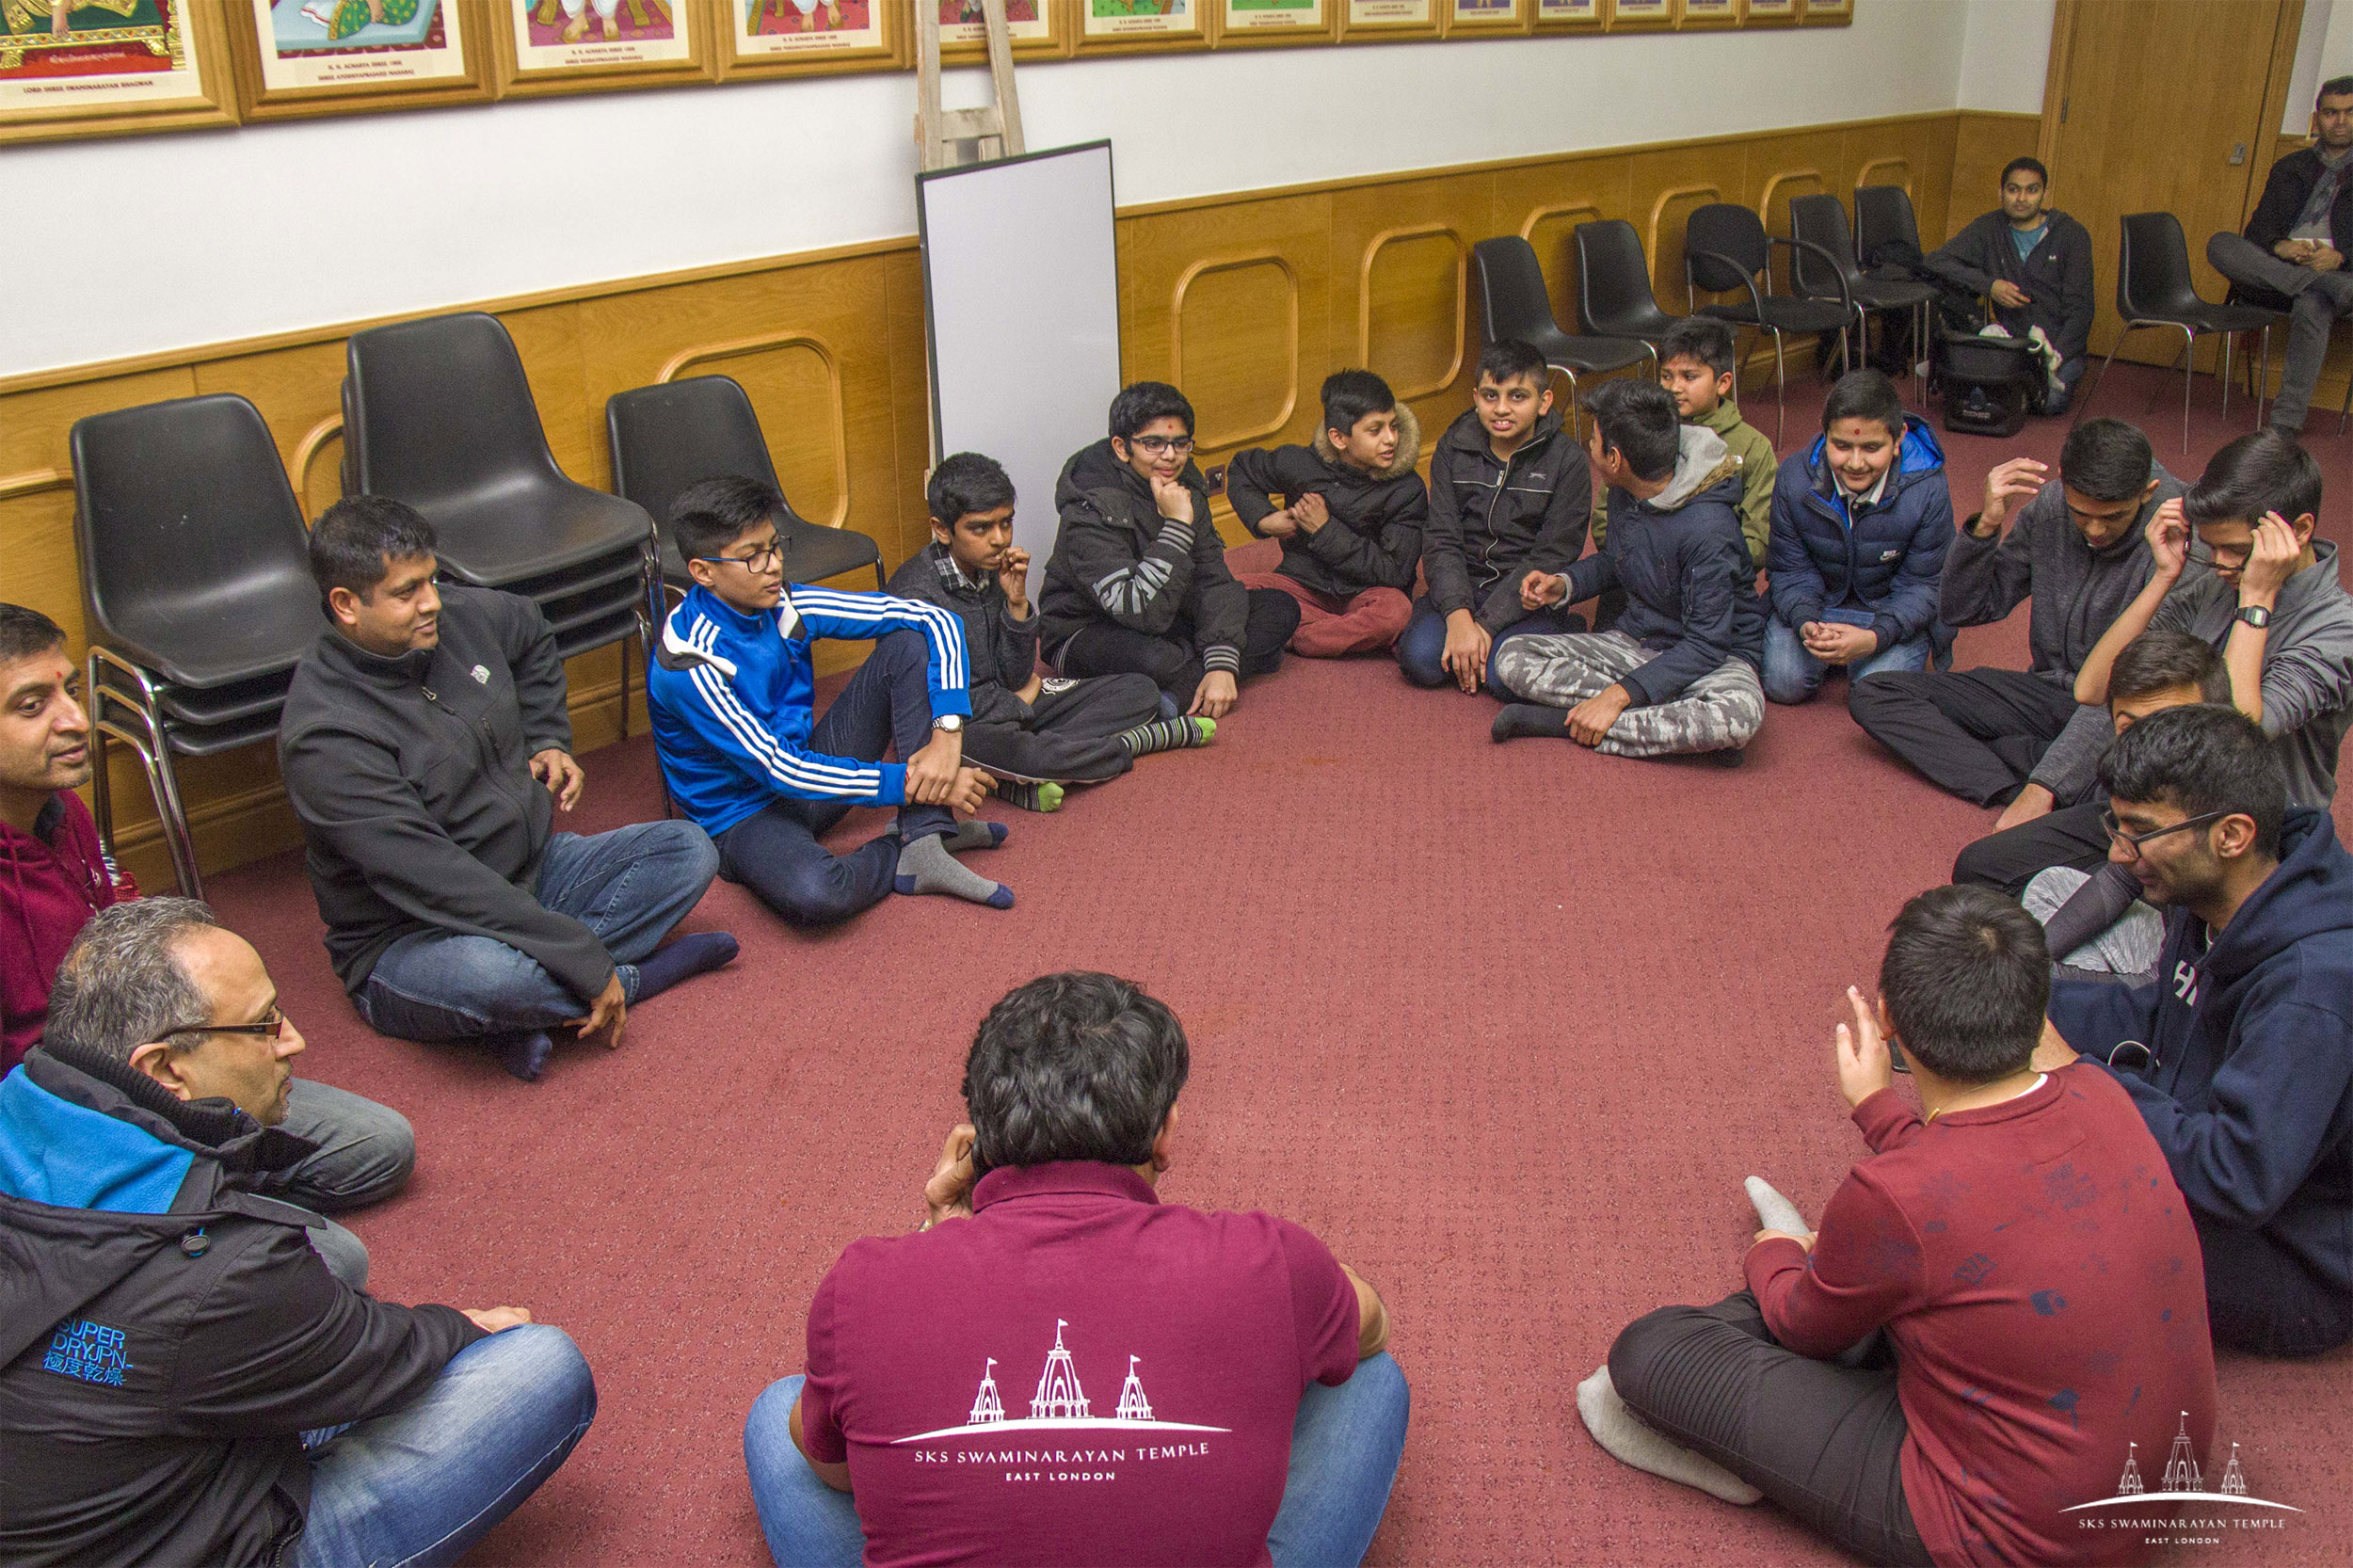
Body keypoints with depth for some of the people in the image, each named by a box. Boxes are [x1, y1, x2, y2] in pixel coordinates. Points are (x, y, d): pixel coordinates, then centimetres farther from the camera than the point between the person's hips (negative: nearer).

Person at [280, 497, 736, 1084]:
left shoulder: (460, 616, -3)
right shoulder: (324, 735, -26)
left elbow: (532, 632, 25)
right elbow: (429, 878, -32)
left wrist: (548, 740, 13)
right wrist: (583, 960, -33)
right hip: (409, 941, -8)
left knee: (688, 850, -5)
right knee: (486, 973, -41)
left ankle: (532, 1000, -19)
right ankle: (637, 976, -10)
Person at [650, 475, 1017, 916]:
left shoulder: (785, 606, -7)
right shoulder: (689, 663, -24)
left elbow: (935, 619, -7)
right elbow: (776, 769, -26)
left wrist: (947, 733, -22)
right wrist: (911, 784, -26)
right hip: (744, 816, -7)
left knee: (910, 641, -9)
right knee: (815, 895, -43)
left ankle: (924, 844, -20)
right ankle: (902, 848, -7)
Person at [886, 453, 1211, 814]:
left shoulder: (993, 569, 2)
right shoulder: (915, 593, -19)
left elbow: (1014, 679, 3)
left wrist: (1017, 605, -12)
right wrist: (1018, 703, -4)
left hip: (1004, 712, 8)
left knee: (1141, 691, 1)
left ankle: (1020, 781, -22)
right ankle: (1145, 739, -19)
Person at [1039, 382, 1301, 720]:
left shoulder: (1185, 485, -5)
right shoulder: (1092, 511, -26)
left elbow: (1214, 578, -8)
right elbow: (1141, 612, -34)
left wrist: (1222, 663, -23)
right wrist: (1177, 525, -35)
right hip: (1086, 633, -8)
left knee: (1282, 609, -5)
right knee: (1154, 659, -42)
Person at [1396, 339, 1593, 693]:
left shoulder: (1567, 460, -7)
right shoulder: (1453, 448, 1)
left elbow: (1550, 558, -11)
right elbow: (1441, 541, -5)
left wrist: (1486, 624, -19)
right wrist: (1458, 616, -22)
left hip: (1530, 597, -2)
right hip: (1464, 586, 2)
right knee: (1420, 660, -26)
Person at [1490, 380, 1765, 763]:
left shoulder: (1708, 528, -26)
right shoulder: (1624, 494, -3)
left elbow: (1706, 644, -25)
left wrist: (1620, 695, -32)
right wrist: (1564, 584, -2)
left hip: (1713, 657, -7)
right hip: (1634, 641, 7)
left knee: (1741, 713, -42)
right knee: (1511, 658, -14)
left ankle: (1560, 722, -31)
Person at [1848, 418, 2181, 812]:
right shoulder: (2049, 507, -4)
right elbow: (1961, 611, 3)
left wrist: (2043, 788, -36)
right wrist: (1986, 524, -17)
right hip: (2048, 690, 6)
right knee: (1871, 694, -10)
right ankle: (2011, 790, -26)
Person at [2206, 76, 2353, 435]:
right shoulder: (2290, 168, 23)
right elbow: (2259, 228, 11)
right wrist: (2279, 247, -13)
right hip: (2274, 270, 3)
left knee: (2311, 306, -40)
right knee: (2220, 244, -25)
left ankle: (2286, 425, -42)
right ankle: (2322, 284, -36)